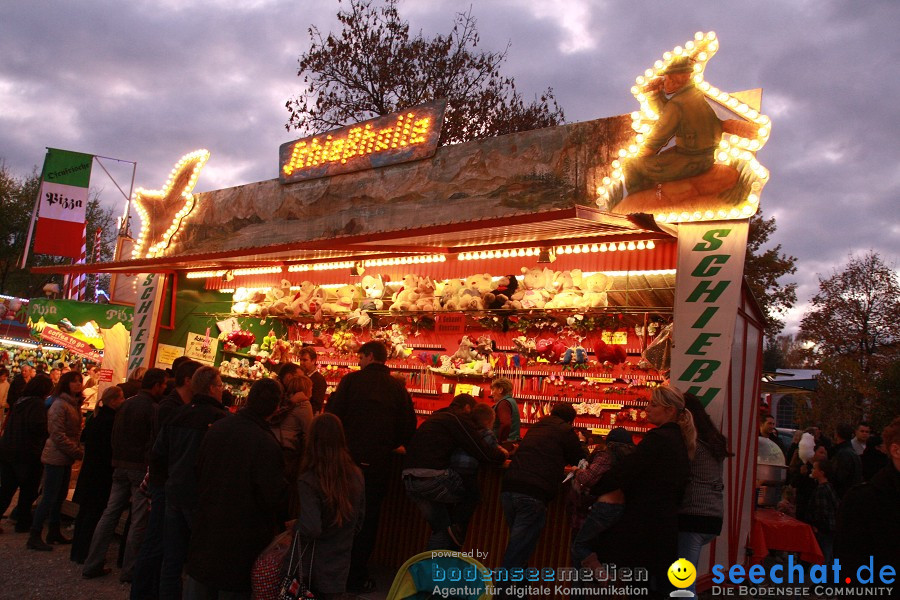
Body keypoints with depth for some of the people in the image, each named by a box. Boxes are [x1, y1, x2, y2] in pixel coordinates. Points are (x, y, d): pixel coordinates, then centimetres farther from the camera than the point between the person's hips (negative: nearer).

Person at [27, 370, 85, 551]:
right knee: (49, 498, -3)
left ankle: (54, 533, 26)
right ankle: (34, 537, 6)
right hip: (56, 458, -8)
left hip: (66, 458, 8)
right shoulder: (60, 405, -15)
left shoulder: (74, 404, 12)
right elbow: (58, 435, -19)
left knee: (60, 497, 15)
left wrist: (78, 450, 4)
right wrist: (79, 452, -16)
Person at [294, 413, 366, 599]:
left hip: (315, 570, -4)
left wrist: (294, 526, -9)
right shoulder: (356, 475, -6)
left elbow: (310, 529, -29)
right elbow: (359, 521, 5)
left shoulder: (309, 481, -24)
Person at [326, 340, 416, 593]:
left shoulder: (351, 380, -5)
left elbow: (332, 413, -9)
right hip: (378, 463, 1)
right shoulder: (398, 387, 0)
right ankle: (357, 576, 18)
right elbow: (408, 427, -1)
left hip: (348, 458, -1)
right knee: (368, 517, 12)